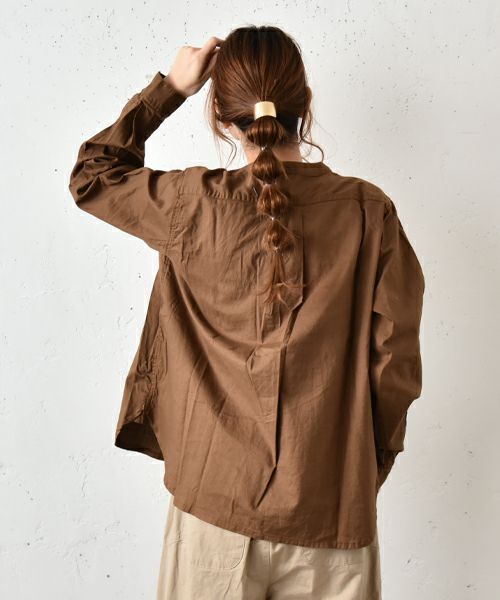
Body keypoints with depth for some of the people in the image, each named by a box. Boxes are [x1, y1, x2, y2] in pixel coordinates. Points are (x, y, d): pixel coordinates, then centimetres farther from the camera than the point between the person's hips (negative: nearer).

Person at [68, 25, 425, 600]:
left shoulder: (198, 206, -11)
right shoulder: (368, 210, -9)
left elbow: (91, 174, 8)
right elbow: (396, 365, -5)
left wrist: (169, 87, 7)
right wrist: (368, 470, 9)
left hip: (215, 504, 0)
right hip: (332, 514, 1)